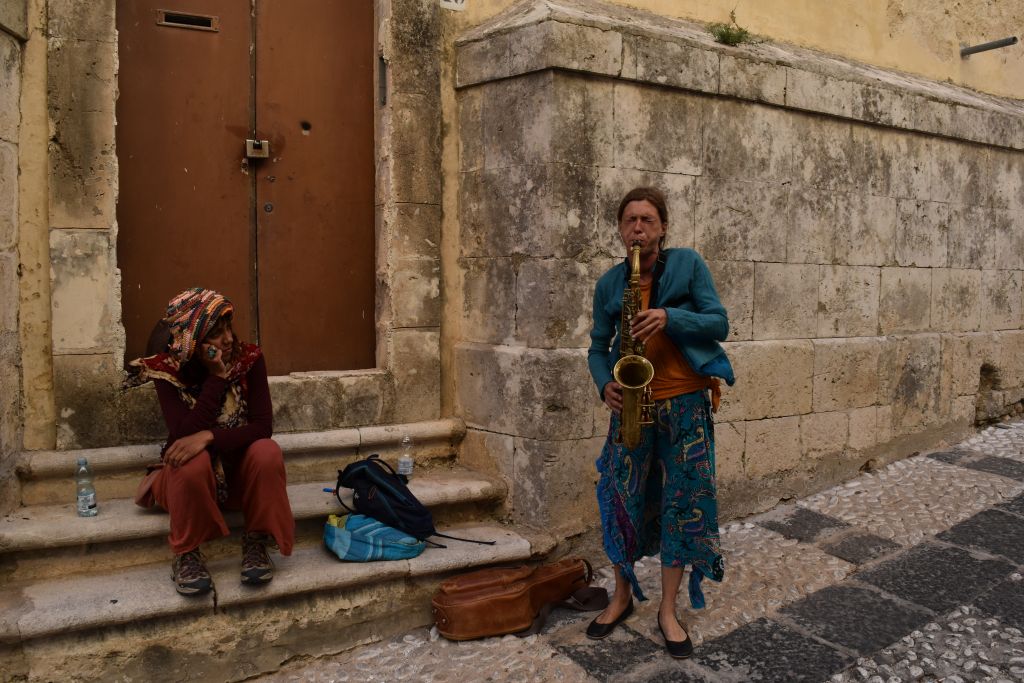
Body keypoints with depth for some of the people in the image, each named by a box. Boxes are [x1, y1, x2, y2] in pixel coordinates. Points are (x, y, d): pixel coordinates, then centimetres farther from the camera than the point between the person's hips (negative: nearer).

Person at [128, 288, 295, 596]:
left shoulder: (248, 359, -13)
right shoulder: (167, 370, -15)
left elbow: (262, 426, -18)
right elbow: (184, 436, -26)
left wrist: (209, 437, -35)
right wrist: (217, 377, -31)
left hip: (241, 473, 1)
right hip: (190, 478, -1)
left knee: (267, 452, -31)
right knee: (193, 460, -35)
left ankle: (256, 543, -13)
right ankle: (187, 553, -15)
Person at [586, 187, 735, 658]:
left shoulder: (688, 264, -1)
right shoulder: (608, 284, 5)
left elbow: (719, 322, -4)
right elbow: (598, 347, 9)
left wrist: (670, 317, -20)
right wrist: (605, 384, -11)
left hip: (686, 402, -1)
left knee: (683, 502, 2)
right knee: (623, 500, 5)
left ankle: (668, 610, 16)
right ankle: (622, 596, 26)